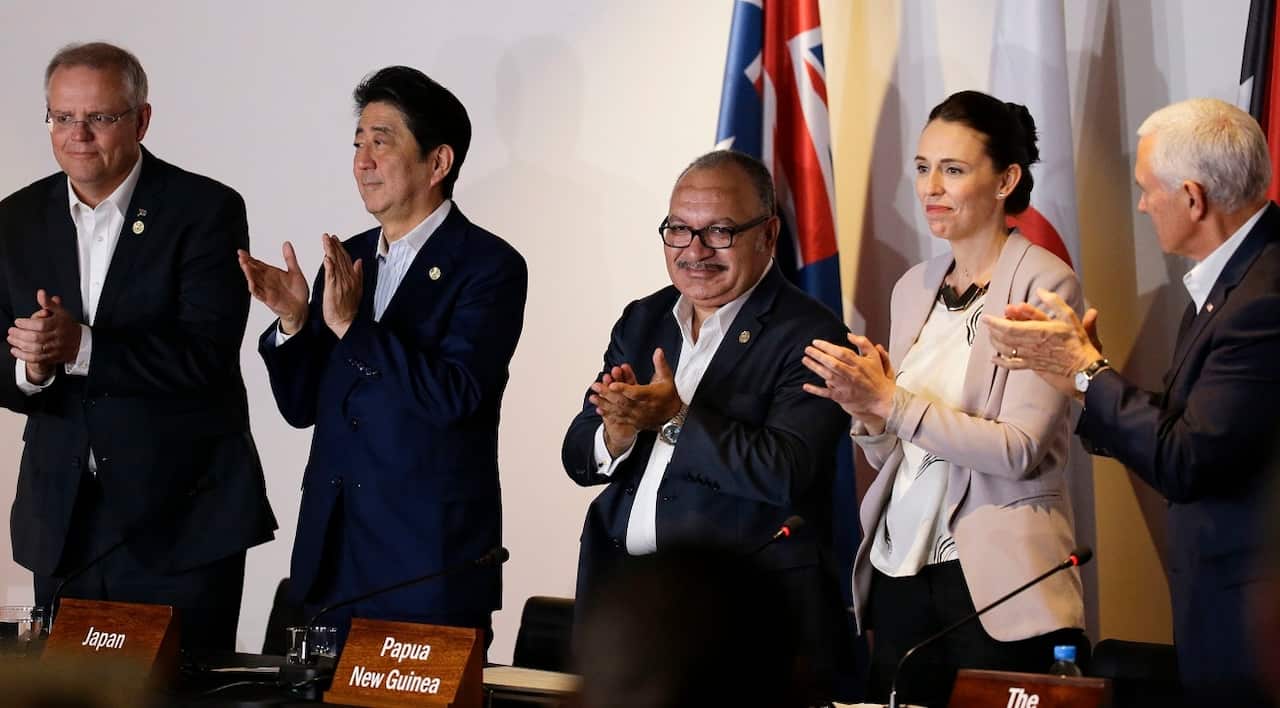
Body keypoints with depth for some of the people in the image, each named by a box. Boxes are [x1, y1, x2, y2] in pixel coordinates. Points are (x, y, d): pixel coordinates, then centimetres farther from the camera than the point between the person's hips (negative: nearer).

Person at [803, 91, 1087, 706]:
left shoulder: (1045, 284, -6)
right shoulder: (914, 288, 13)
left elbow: (1019, 448, -16)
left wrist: (891, 402, -18)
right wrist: (867, 416, -4)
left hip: (995, 579, -6)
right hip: (901, 566, 6)